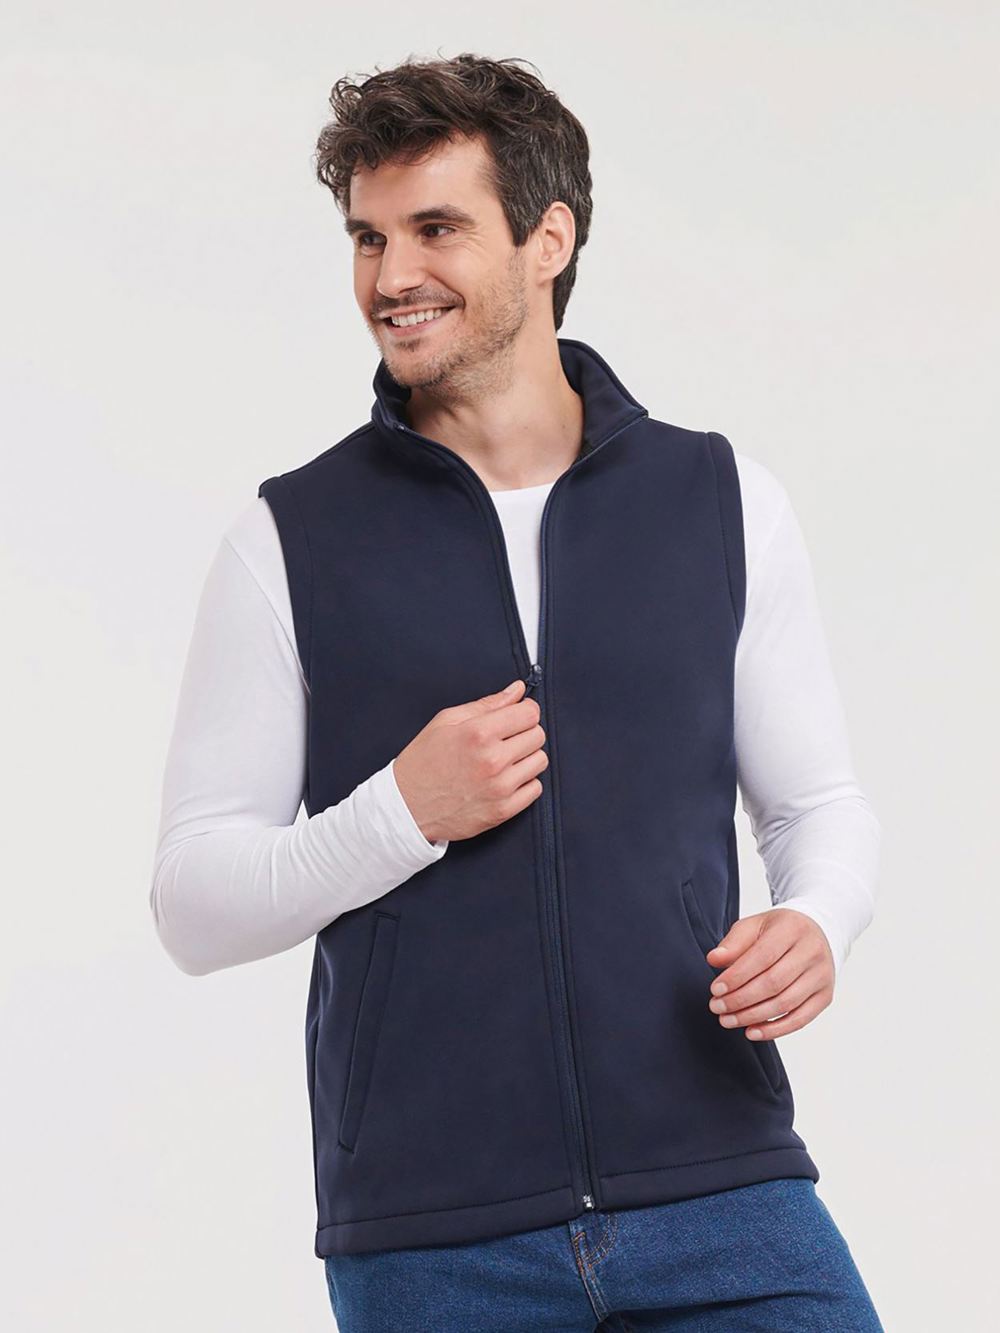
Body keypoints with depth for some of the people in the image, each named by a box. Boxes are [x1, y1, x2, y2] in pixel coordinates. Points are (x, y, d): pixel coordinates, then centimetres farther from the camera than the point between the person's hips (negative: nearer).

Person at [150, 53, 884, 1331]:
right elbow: (192, 904, 2)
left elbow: (819, 803, 13)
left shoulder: (726, 503, 7)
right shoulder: (287, 541, 2)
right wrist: (401, 814, -13)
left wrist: (812, 924, -8)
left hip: (717, 1189, 1)